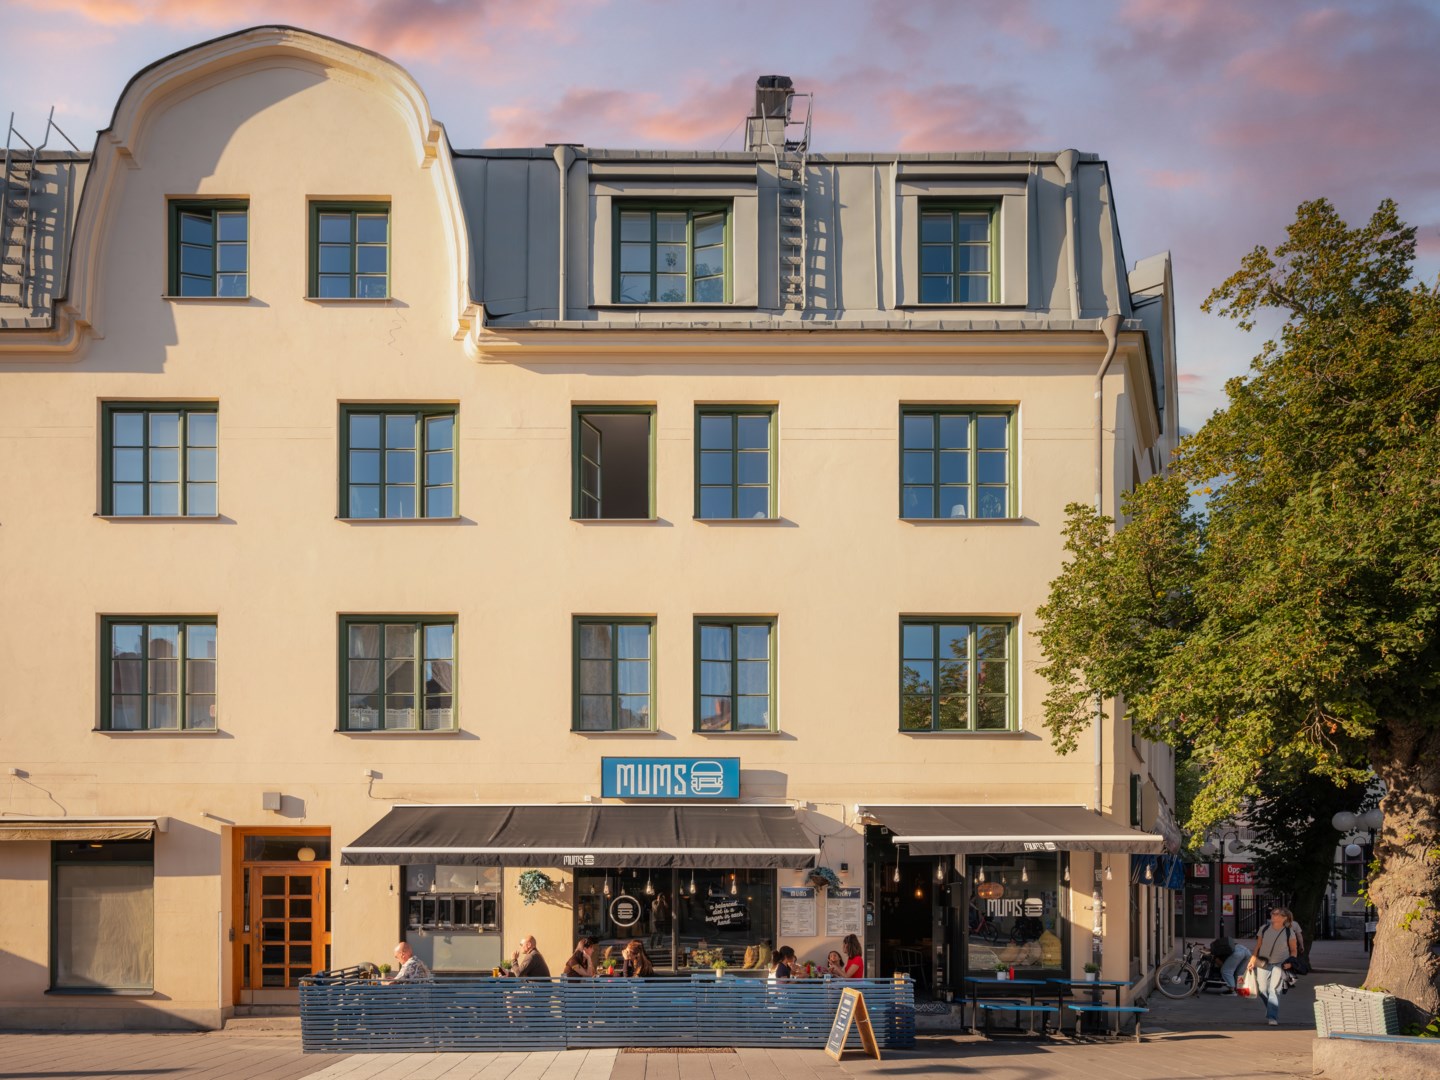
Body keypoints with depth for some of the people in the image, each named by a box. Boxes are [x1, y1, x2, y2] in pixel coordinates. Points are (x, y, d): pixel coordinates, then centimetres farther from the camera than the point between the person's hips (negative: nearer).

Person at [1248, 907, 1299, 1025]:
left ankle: (1272, 1017, -17)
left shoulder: (1289, 933, -1)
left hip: (1280, 965, -3)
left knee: (1274, 990, -16)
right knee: (1262, 990, 3)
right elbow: (1257, 946, 11)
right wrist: (1253, 961, 2)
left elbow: (1294, 950, 9)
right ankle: (1272, 1013, 26)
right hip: (1263, 964, 3)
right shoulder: (1264, 930, 5)